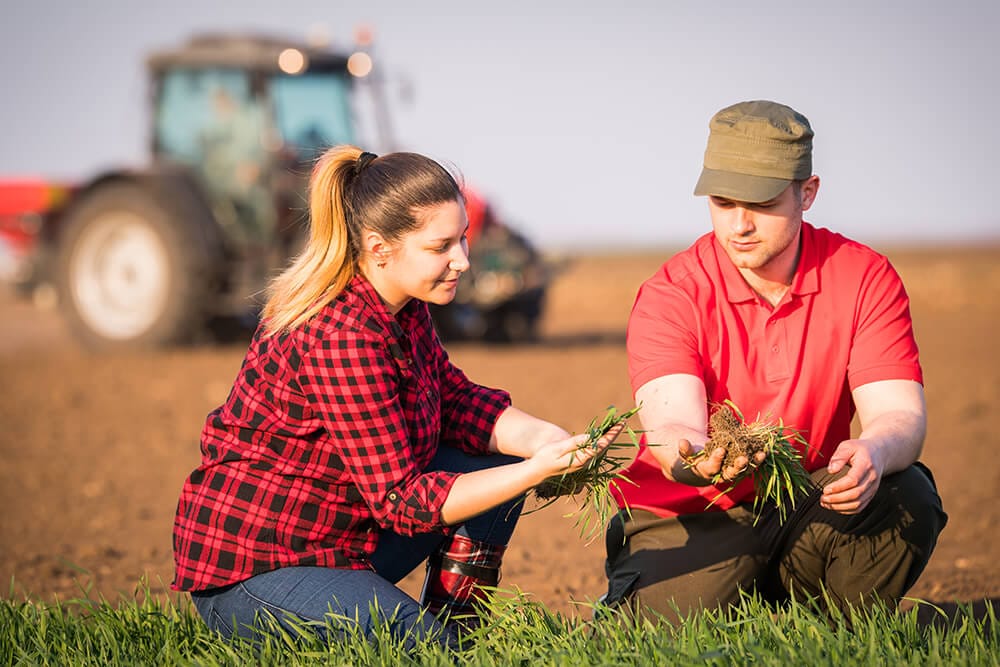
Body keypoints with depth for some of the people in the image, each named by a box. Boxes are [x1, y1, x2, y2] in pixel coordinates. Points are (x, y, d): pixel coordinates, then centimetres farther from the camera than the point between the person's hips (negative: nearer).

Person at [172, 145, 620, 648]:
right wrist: (538, 471, -27)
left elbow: (455, 399, 9)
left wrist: (539, 438, -11)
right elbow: (400, 499, -24)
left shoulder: (403, 306, 0)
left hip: (337, 543, 10)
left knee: (499, 456, 4)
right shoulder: (342, 337, -27)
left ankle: (456, 627, 11)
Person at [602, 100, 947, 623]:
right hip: (689, 520, -2)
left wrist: (872, 453, -42)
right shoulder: (668, 295, -12)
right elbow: (670, 423, -26)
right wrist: (690, 459, -52)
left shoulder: (865, 278, -6)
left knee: (908, 497, -26)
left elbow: (899, 413, -16)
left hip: (807, 509, 2)